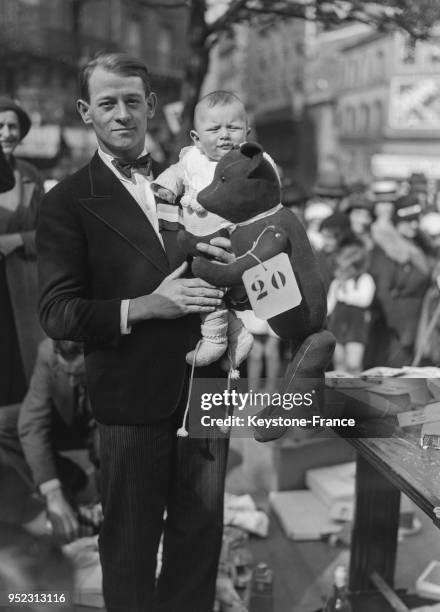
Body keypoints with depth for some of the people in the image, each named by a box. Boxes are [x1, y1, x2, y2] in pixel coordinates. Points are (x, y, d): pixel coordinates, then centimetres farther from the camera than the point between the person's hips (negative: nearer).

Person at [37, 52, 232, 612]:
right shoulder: (68, 202, -5)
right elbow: (57, 314, -11)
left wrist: (221, 260, -8)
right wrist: (144, 306, -23)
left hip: (204, 384, 4)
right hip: (132, 398, -4)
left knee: (201, 532, 18)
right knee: (131, 544, 12)